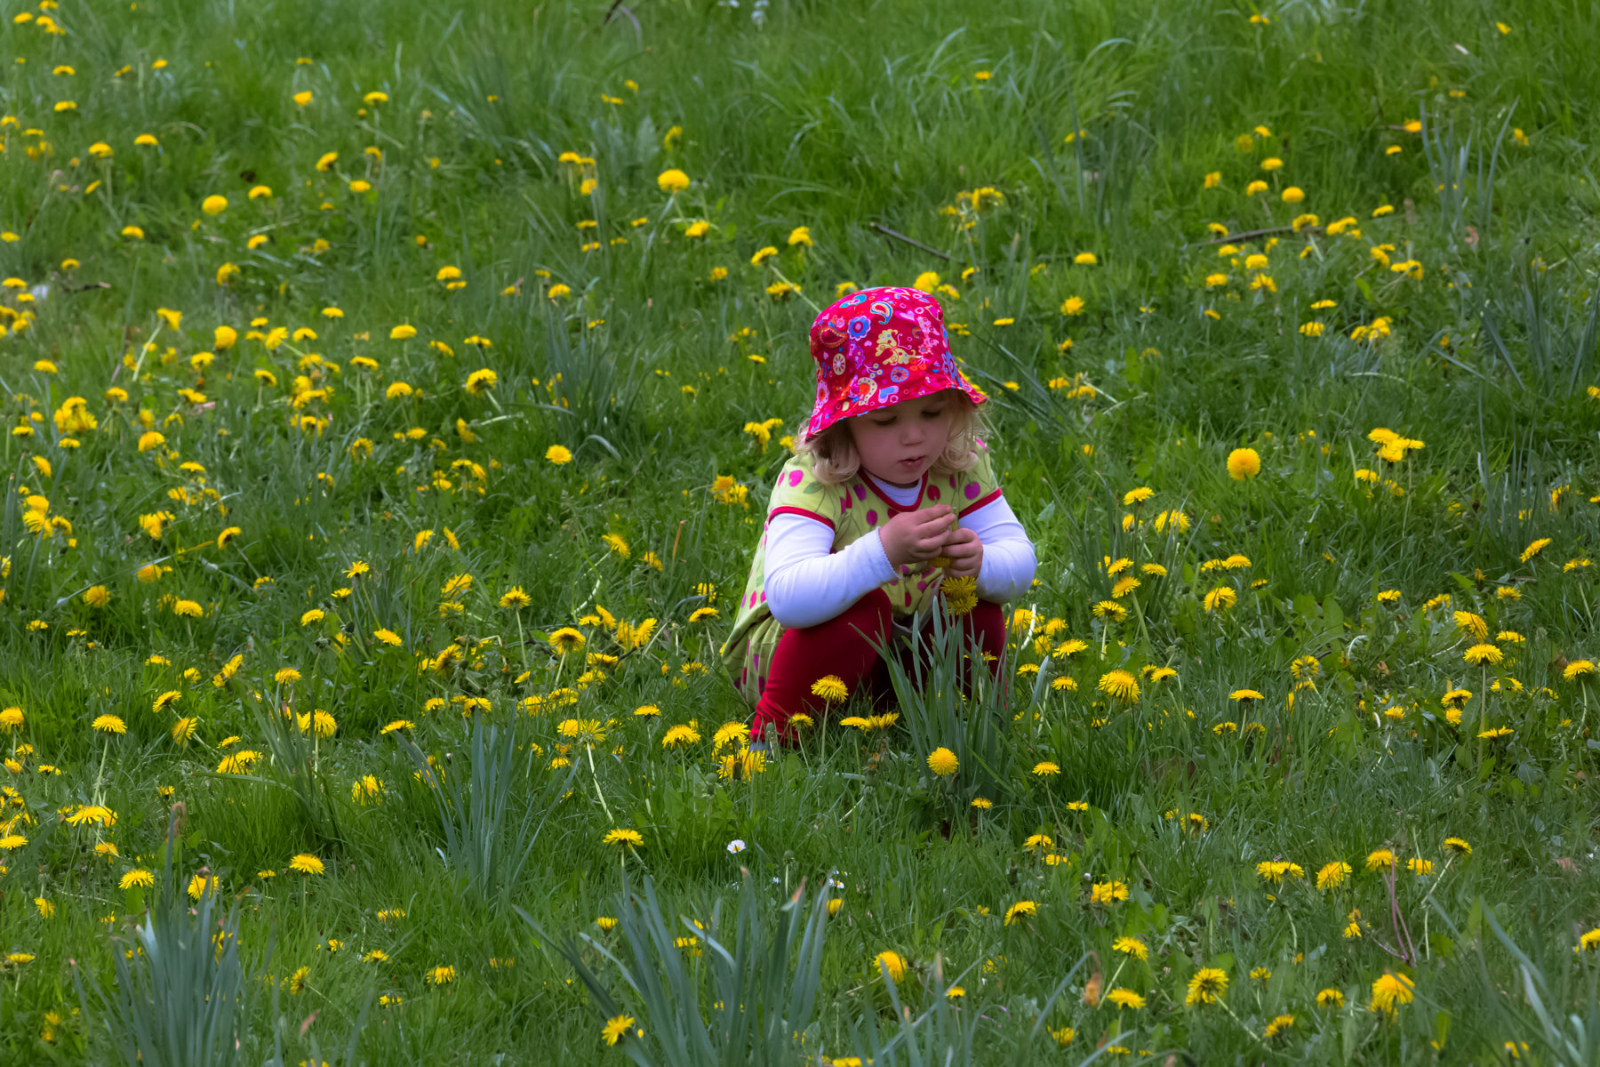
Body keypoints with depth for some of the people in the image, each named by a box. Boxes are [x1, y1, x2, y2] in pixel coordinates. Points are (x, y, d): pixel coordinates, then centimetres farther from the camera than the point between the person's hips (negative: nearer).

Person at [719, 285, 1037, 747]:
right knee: (864, 608, -34)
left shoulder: (961, 467, -11)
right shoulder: (808, 482, -29)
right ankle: (774, 739, -17)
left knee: (976, 609, -19)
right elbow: (787, 598, -43)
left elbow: (1019, 558, -13)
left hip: (892, 656, 5)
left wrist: (982, 563, -38)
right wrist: (883, 551, -55)